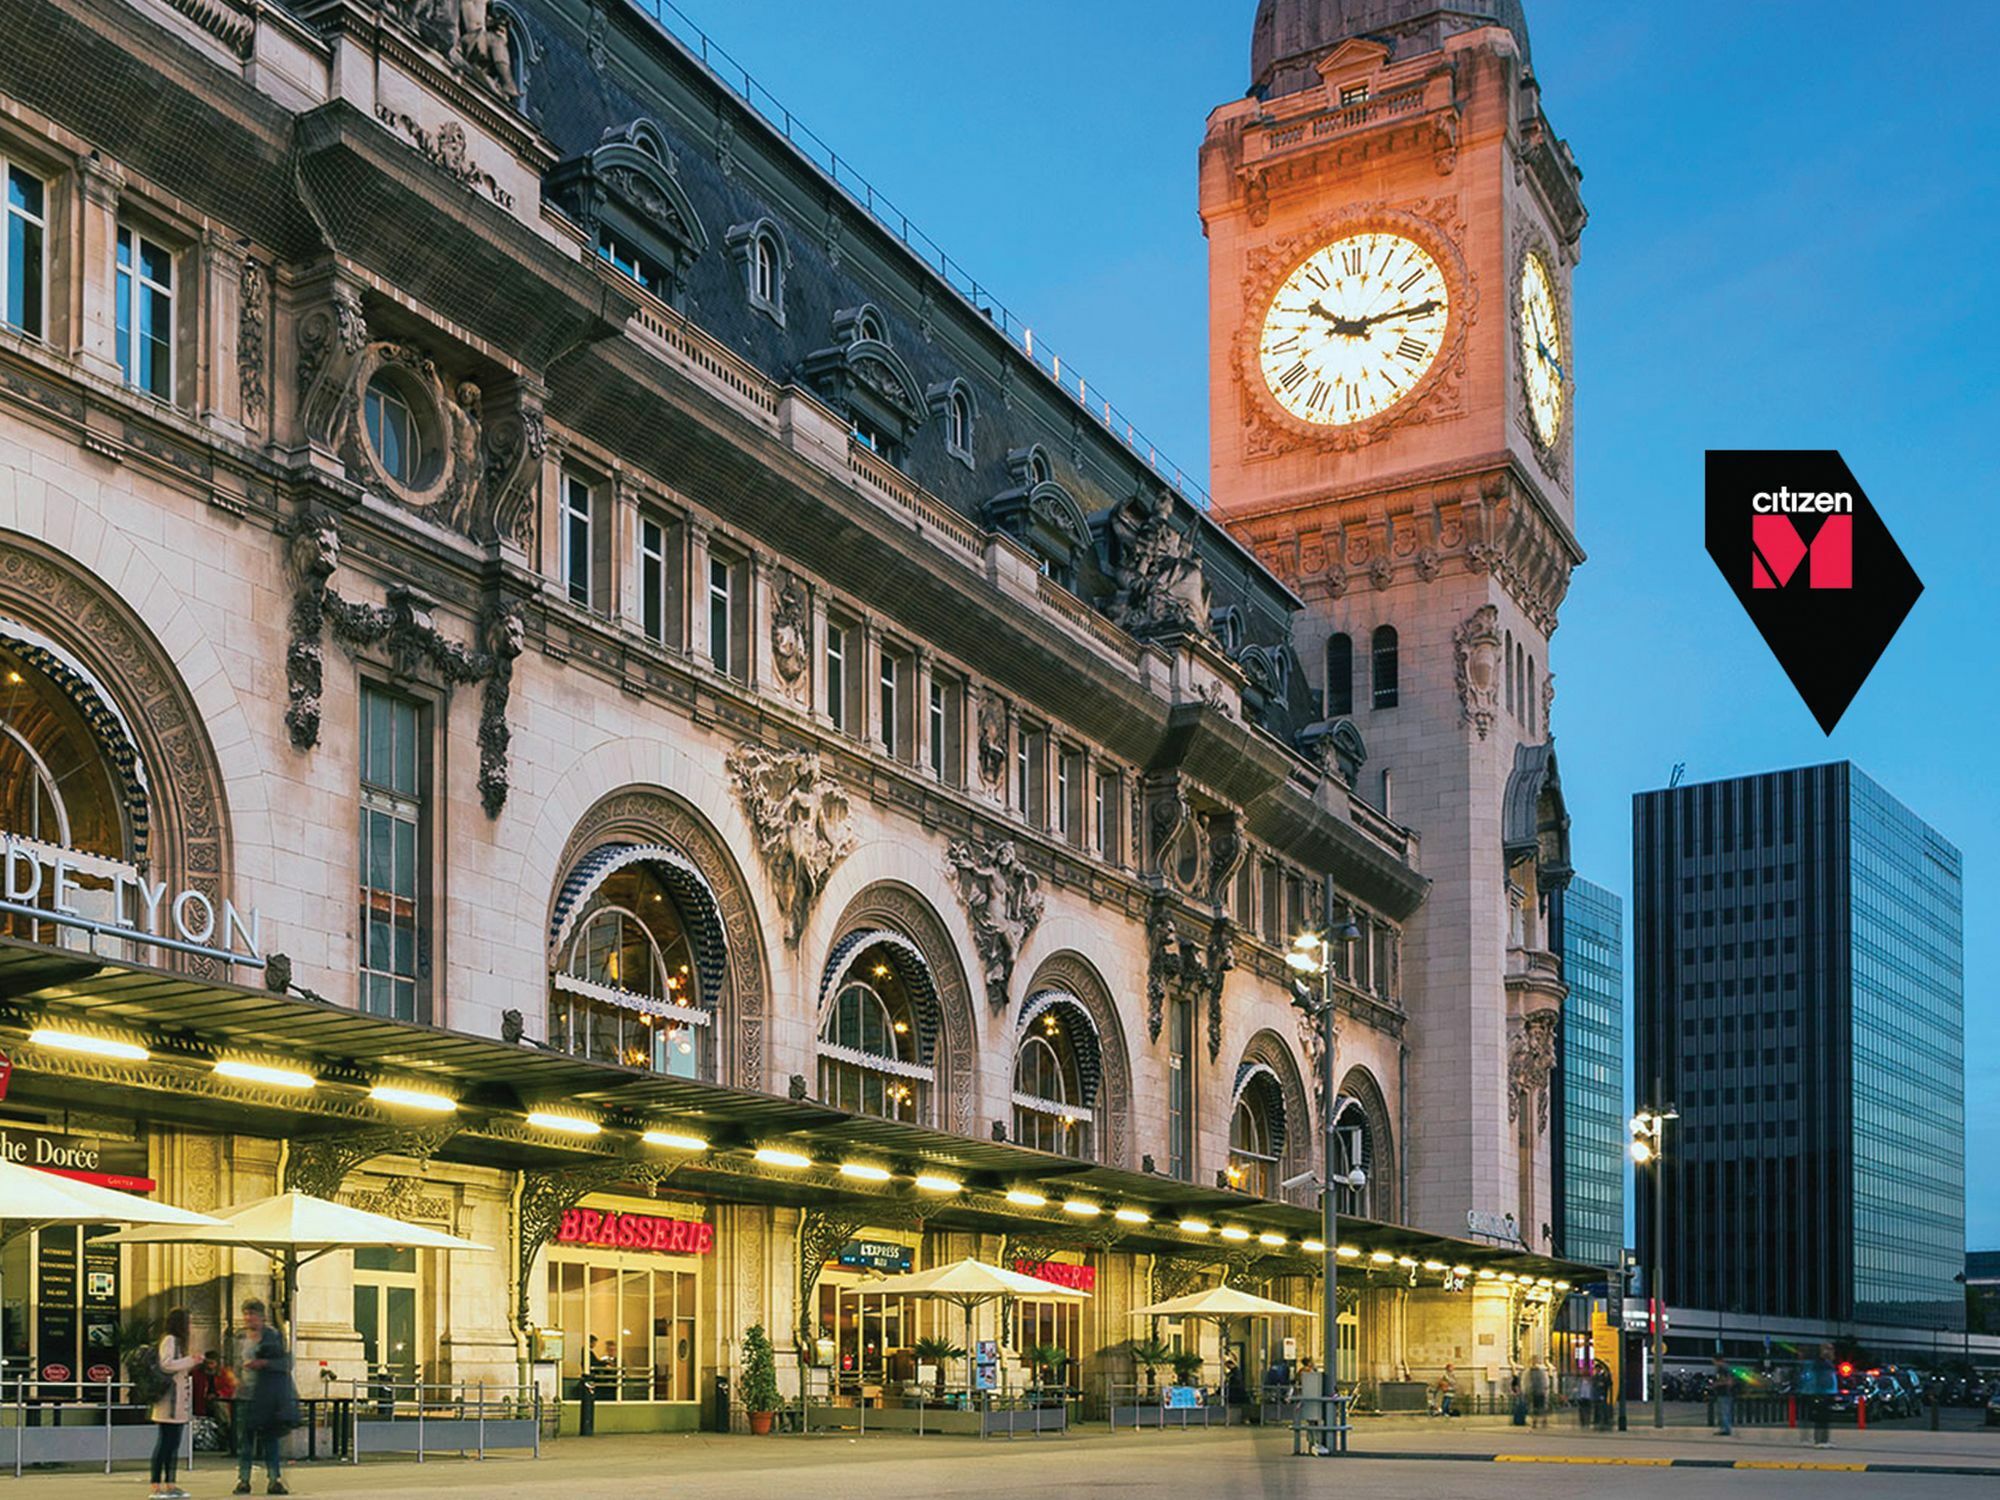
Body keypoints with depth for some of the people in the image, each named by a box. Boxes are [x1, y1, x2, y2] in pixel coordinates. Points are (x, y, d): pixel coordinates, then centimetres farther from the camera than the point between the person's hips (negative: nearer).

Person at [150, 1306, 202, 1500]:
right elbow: (166, 1364, -21)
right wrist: (190, 1361, -15)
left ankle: (169, 1484, 15)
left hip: (179, 1400, 10)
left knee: (174, 1442, 11)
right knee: (165, 1442, -8)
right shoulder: (169, 1340, -10)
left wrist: (192, 1362, 14)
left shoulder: (178, 1341, 20)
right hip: (170, 1399, -10)